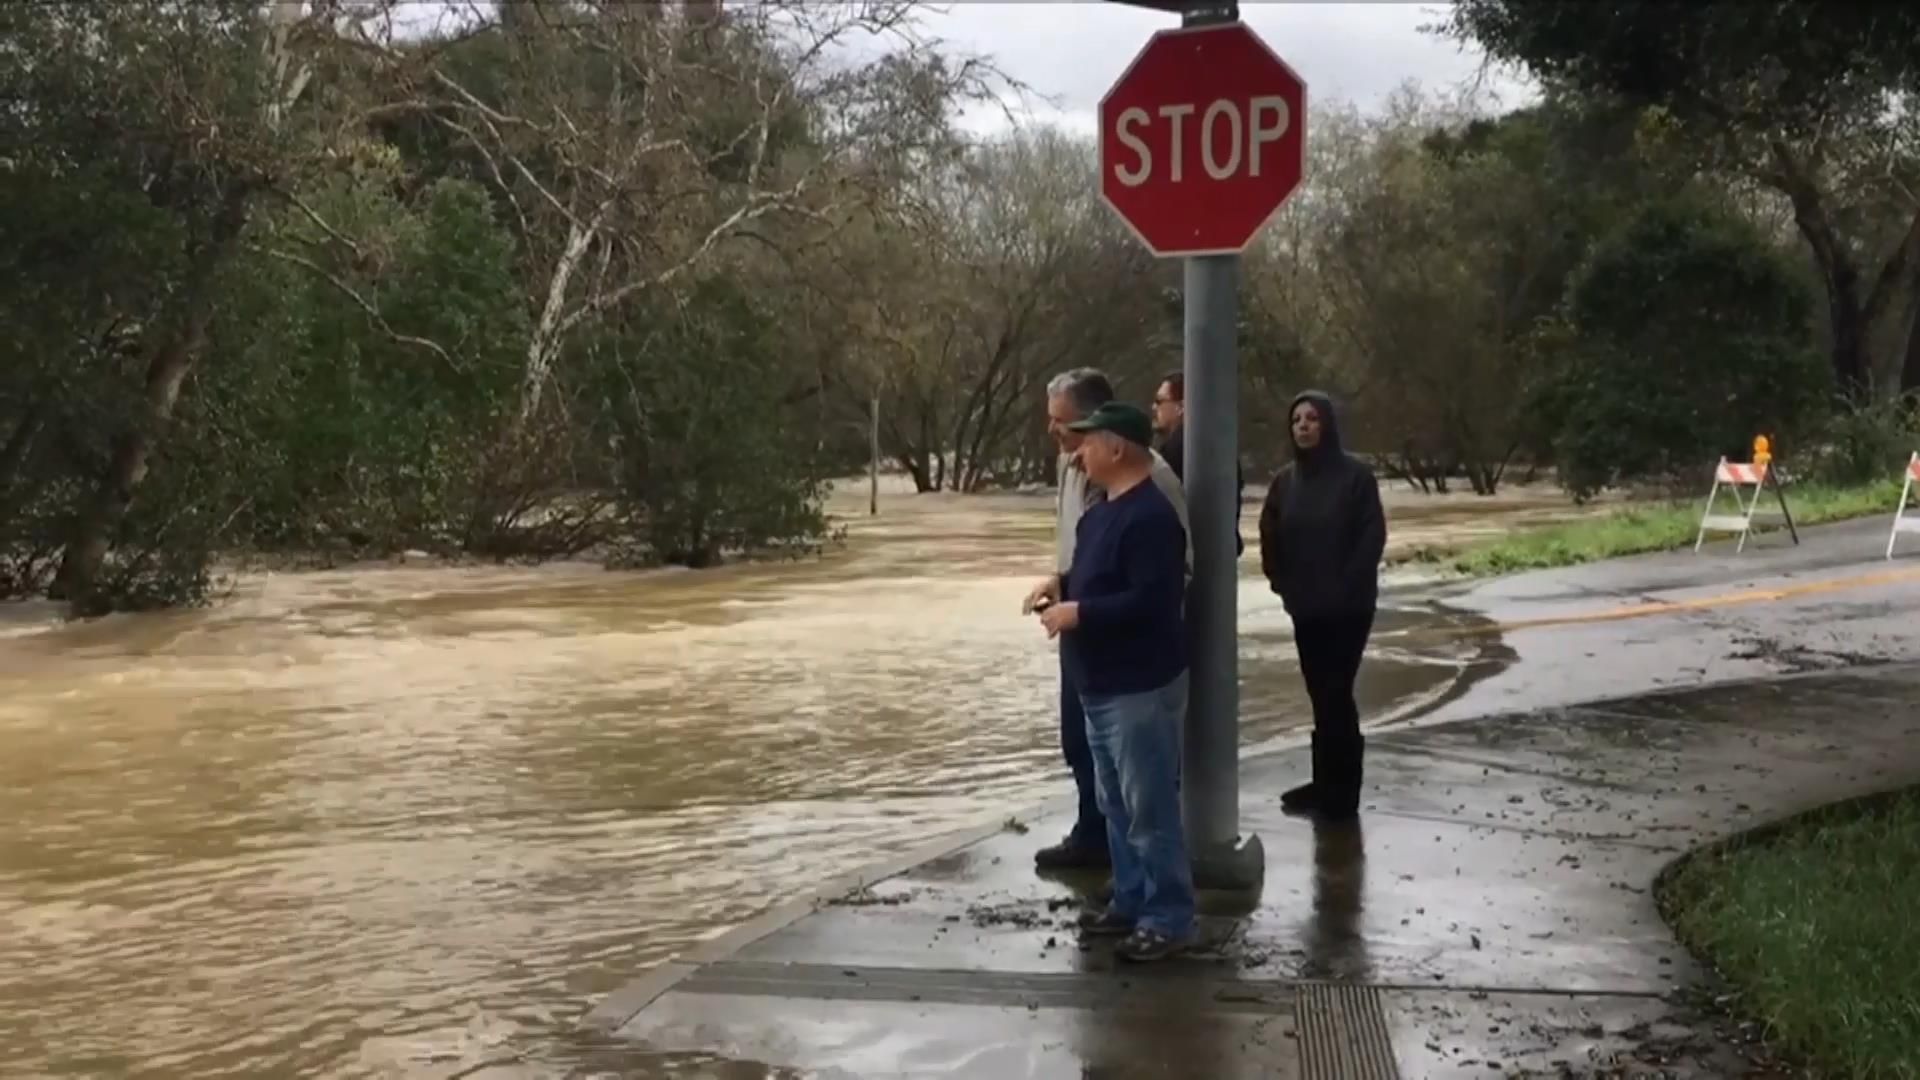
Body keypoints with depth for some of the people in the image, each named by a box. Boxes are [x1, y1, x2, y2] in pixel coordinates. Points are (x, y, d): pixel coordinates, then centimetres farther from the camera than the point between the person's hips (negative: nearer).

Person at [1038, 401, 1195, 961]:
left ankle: (1168, 918, 4)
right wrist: (1063, 592, 9)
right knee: (1117, 805, 17)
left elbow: (1151, 601, -25)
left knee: (1150, 808, -4)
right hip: (1103, 685, 10)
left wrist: (1079, 612, -21)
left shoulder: (1150, 517, -19)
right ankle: (1131, 901, 27)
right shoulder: (1102, 512, 13)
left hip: (1141, 687, -10)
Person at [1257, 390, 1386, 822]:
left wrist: (1345, 588, -14)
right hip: (1305, 606, 5)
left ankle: (1340, 793, 0)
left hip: (1348, 606, -5)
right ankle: (1326, 783, 19)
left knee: (1336, 693, -6)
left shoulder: (1355, 474, -8)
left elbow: (1373, 536, -12)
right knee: (1321, 693, 10)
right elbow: (1270, 536, 10)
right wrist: (1282, 583, 0)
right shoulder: (1286, 480, 7)